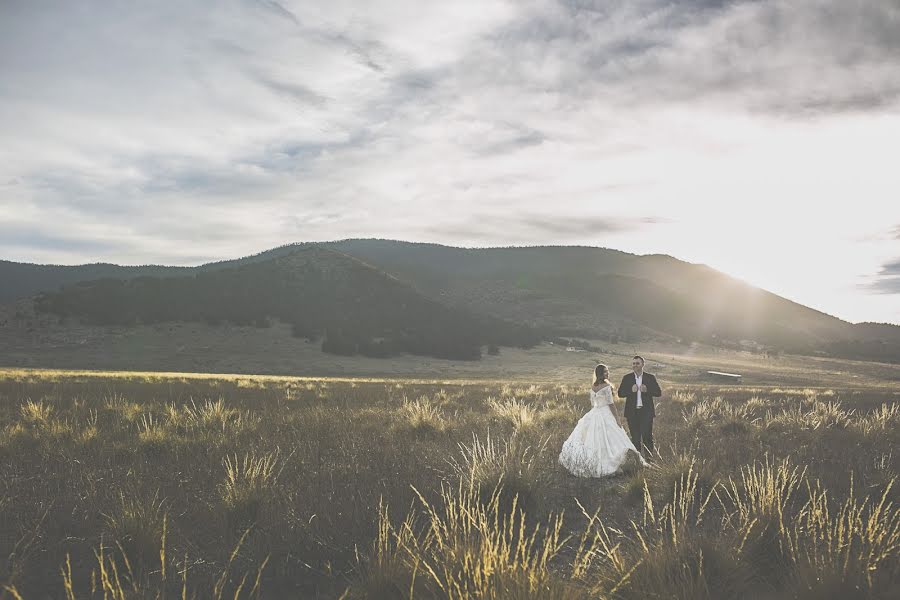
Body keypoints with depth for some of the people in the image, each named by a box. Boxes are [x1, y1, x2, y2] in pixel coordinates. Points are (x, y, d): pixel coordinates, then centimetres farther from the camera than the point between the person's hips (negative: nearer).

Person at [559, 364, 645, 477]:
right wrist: (617, 419, -8)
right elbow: (611, 404, -13)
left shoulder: (592, 387, 7)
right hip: (605, 415, -7)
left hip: (593, 415, 7)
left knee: (591, 441, 13)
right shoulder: (607, 386, -14)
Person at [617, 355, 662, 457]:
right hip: (632, 412, 1)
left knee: (647, 436, -4)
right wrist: (631, 390, -17)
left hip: (646, 411, -1)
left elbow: (658, 393, 0)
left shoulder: (650, 378, 5)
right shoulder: (627, 378, 6)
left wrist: (647, 390, -17)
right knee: (635, 437, 6)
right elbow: (620, 393, 0)